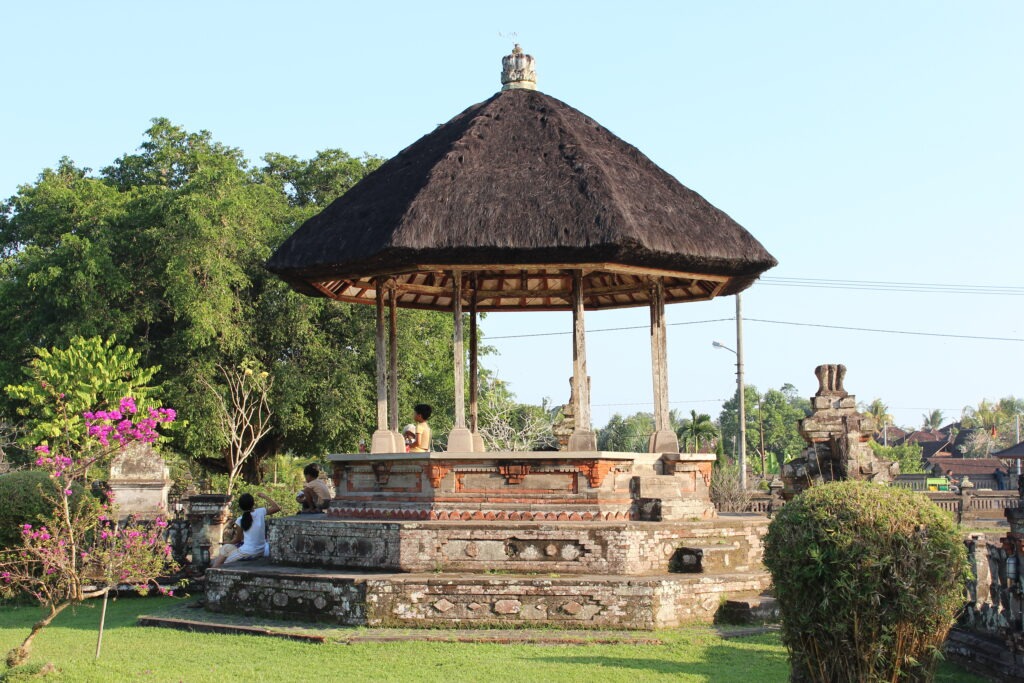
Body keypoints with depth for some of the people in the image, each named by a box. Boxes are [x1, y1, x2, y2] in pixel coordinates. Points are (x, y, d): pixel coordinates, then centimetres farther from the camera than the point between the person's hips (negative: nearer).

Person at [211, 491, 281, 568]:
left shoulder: (240, 520, -12)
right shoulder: (260, 512, -8)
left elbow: (237, 539, 0)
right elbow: (277, 508, 2)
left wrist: (227, 543, 20)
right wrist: (265, 496, 8)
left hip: (247, 553, -5)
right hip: (261, 552, 5)